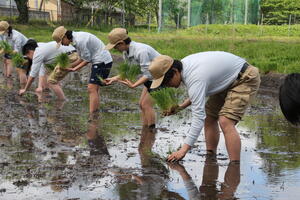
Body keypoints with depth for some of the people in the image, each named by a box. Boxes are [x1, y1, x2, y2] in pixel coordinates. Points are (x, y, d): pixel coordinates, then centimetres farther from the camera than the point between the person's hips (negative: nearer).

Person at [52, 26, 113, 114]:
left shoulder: (80, 41, -20)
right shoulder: (76, 39, 10)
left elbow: (87, 59, -15)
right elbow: (83, 58, 15)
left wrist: (74, 69, -7)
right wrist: (69, 66, 9)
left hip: (102, 61, -10)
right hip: (100, 61, 10)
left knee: (91, 88, -14)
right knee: (94, 89, 9)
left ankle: (92, 115, -16)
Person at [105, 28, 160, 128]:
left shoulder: (141, 51, -32)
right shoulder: (126, 52, -4)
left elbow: (148, 74, -29)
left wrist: (133, 85, -34)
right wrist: (115, 78, -3)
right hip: (152, 77, 9)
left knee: (146, 104, -10)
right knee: (142, 104, 8)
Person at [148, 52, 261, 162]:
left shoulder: (194, 78, -32)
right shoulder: (184, 64, -4)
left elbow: (198, 118, -36)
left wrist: (183, 150, -37)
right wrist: (181, 107, 2)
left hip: (246, 79, -10)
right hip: (229, 80, 11)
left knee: (225, 122, -23)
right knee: (209, 117, 8)